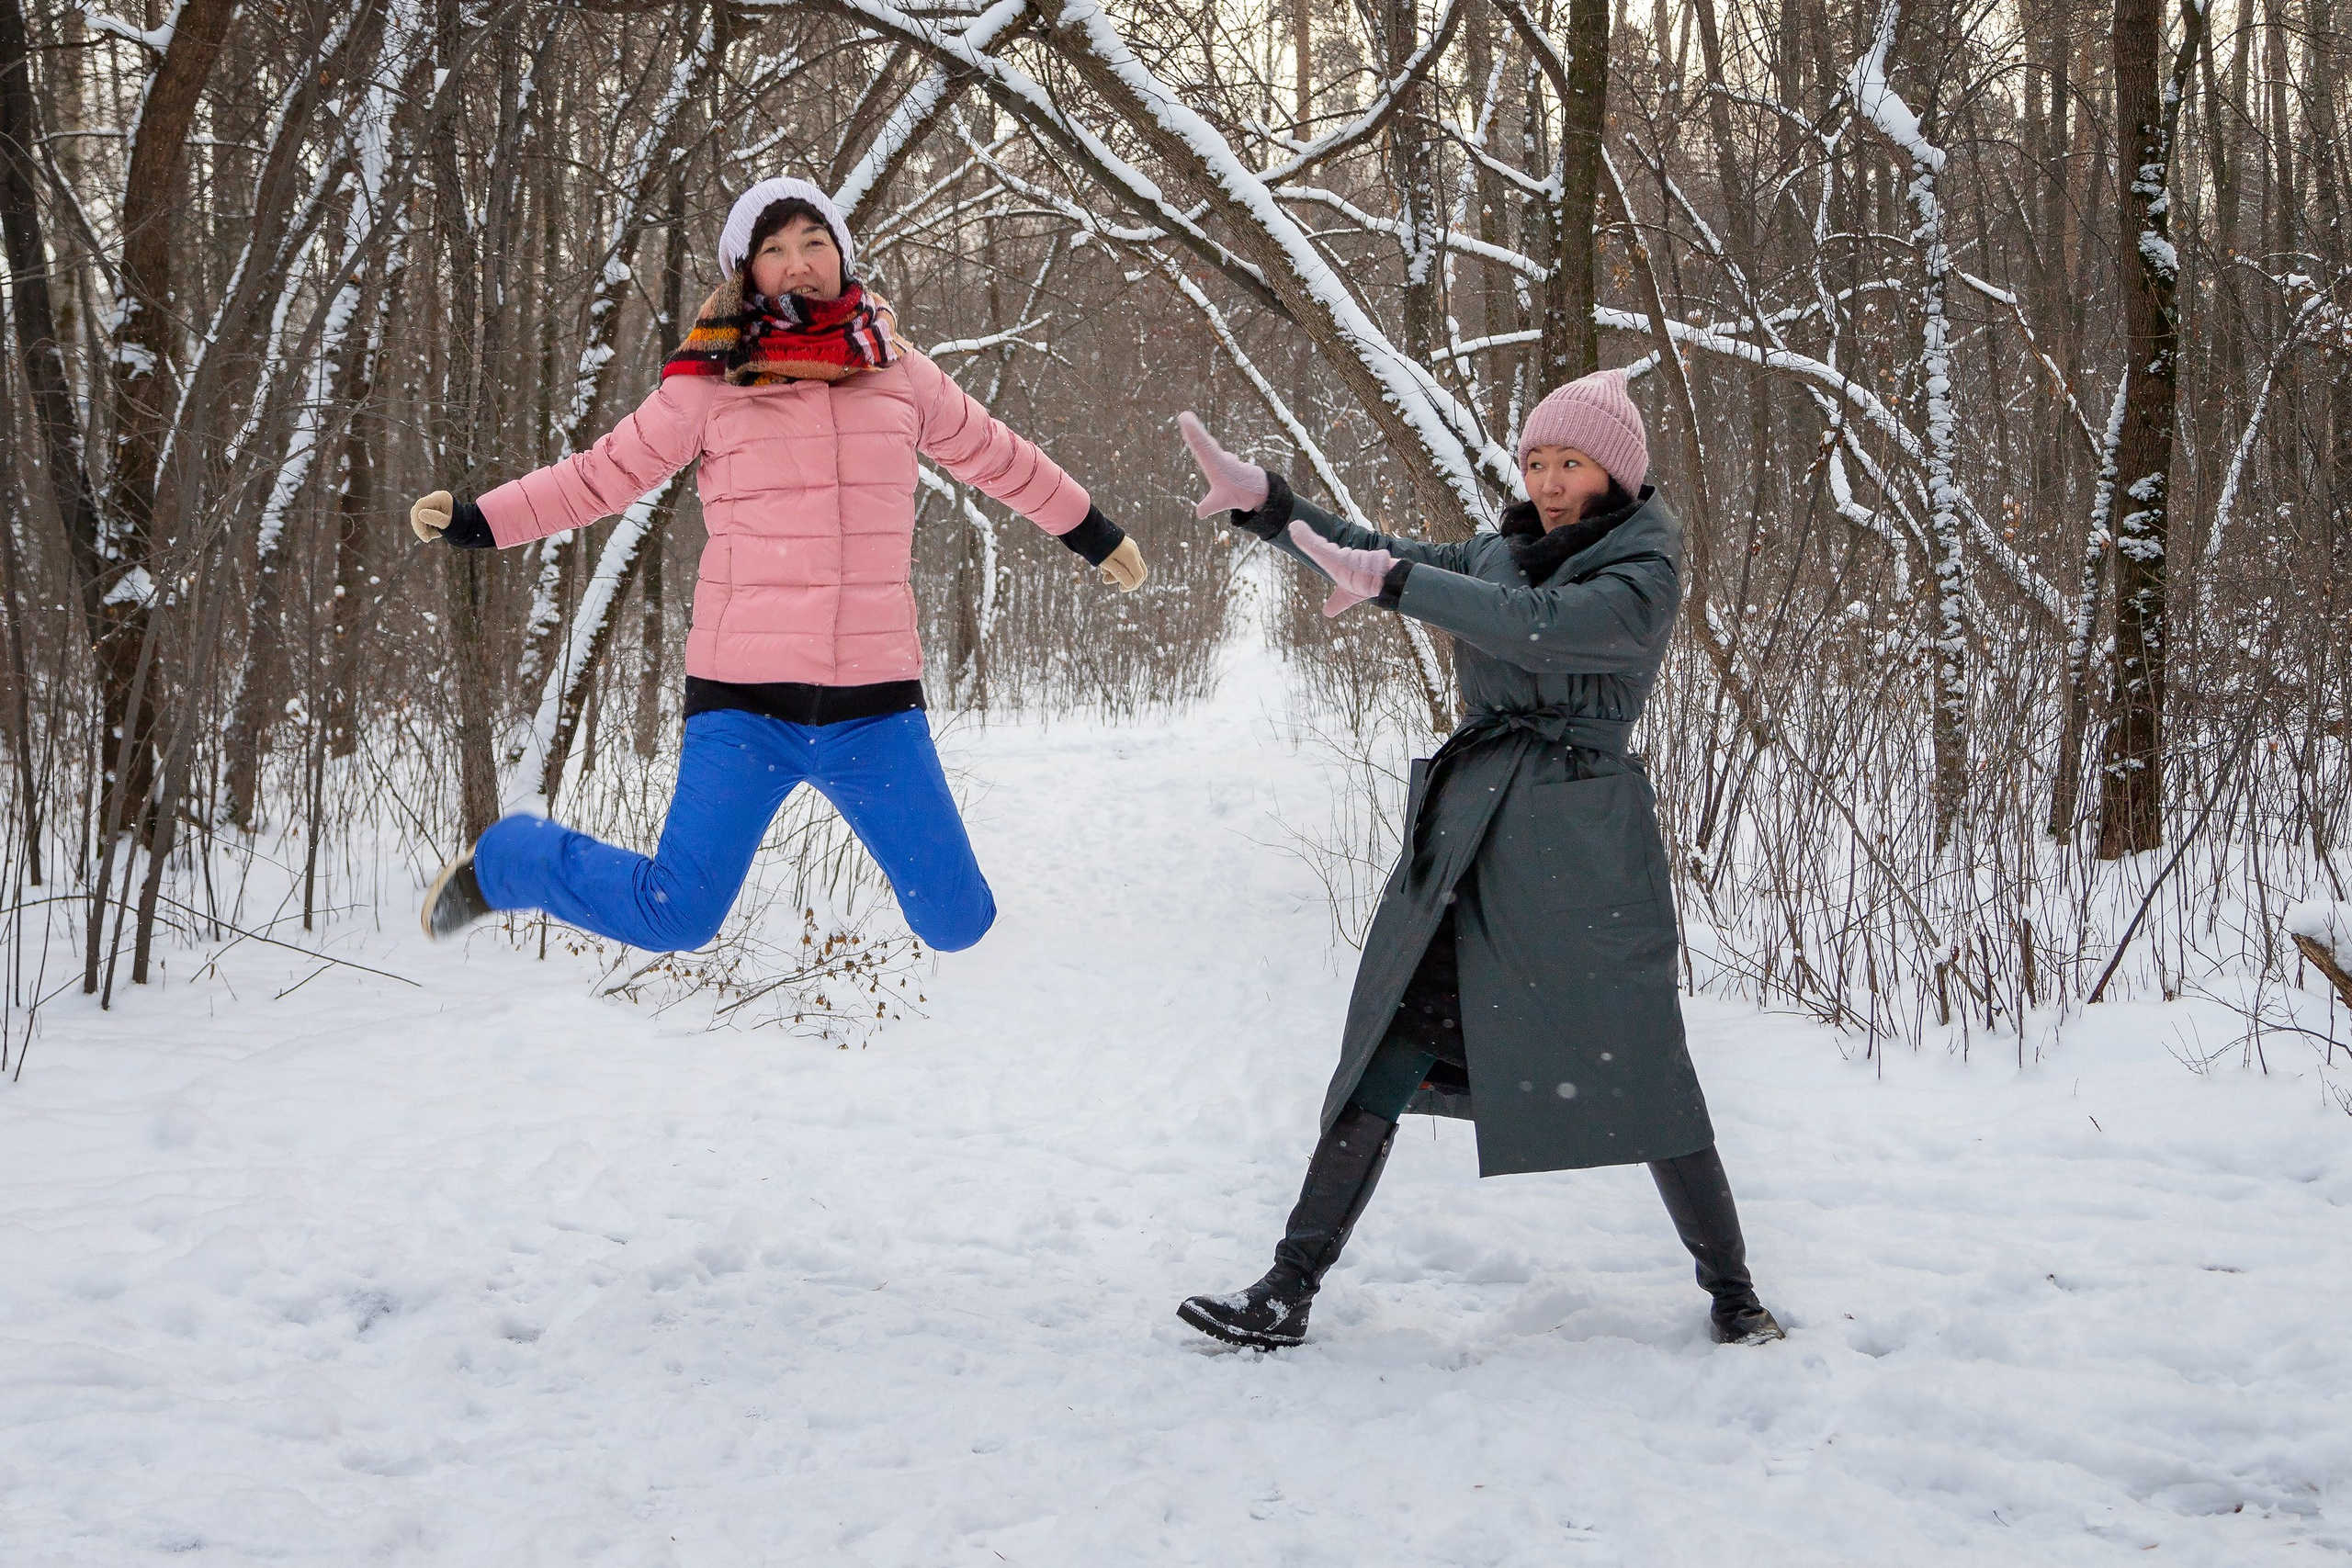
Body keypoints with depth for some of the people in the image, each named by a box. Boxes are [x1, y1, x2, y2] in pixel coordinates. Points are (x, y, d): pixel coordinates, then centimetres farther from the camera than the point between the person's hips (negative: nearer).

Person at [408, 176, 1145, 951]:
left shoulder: (896, 371, 9)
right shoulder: (711, 382, 2)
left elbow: (996, 456, 23)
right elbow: (605, 472, 7)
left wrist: (1095, 534, 34)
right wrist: (473, 521, -3)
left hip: (875, 702, 2)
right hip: (745, 701, -2)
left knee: (956, 922, 0)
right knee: (678, 916, -8)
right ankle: (503, 861, 19)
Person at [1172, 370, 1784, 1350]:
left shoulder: (1642, 574, -4)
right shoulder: (1504, 552, 18)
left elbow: (1547, 628, -21)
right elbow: (1378, 560, 20)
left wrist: (1392, 583, -23)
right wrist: (1264, 503, 7)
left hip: (1576, 847, -6)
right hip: (1461, 836, 6)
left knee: (1638, 1073, -4)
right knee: (1385, 1056, 1)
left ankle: (1732, 1292, 12)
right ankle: (1289, 1291, 3)